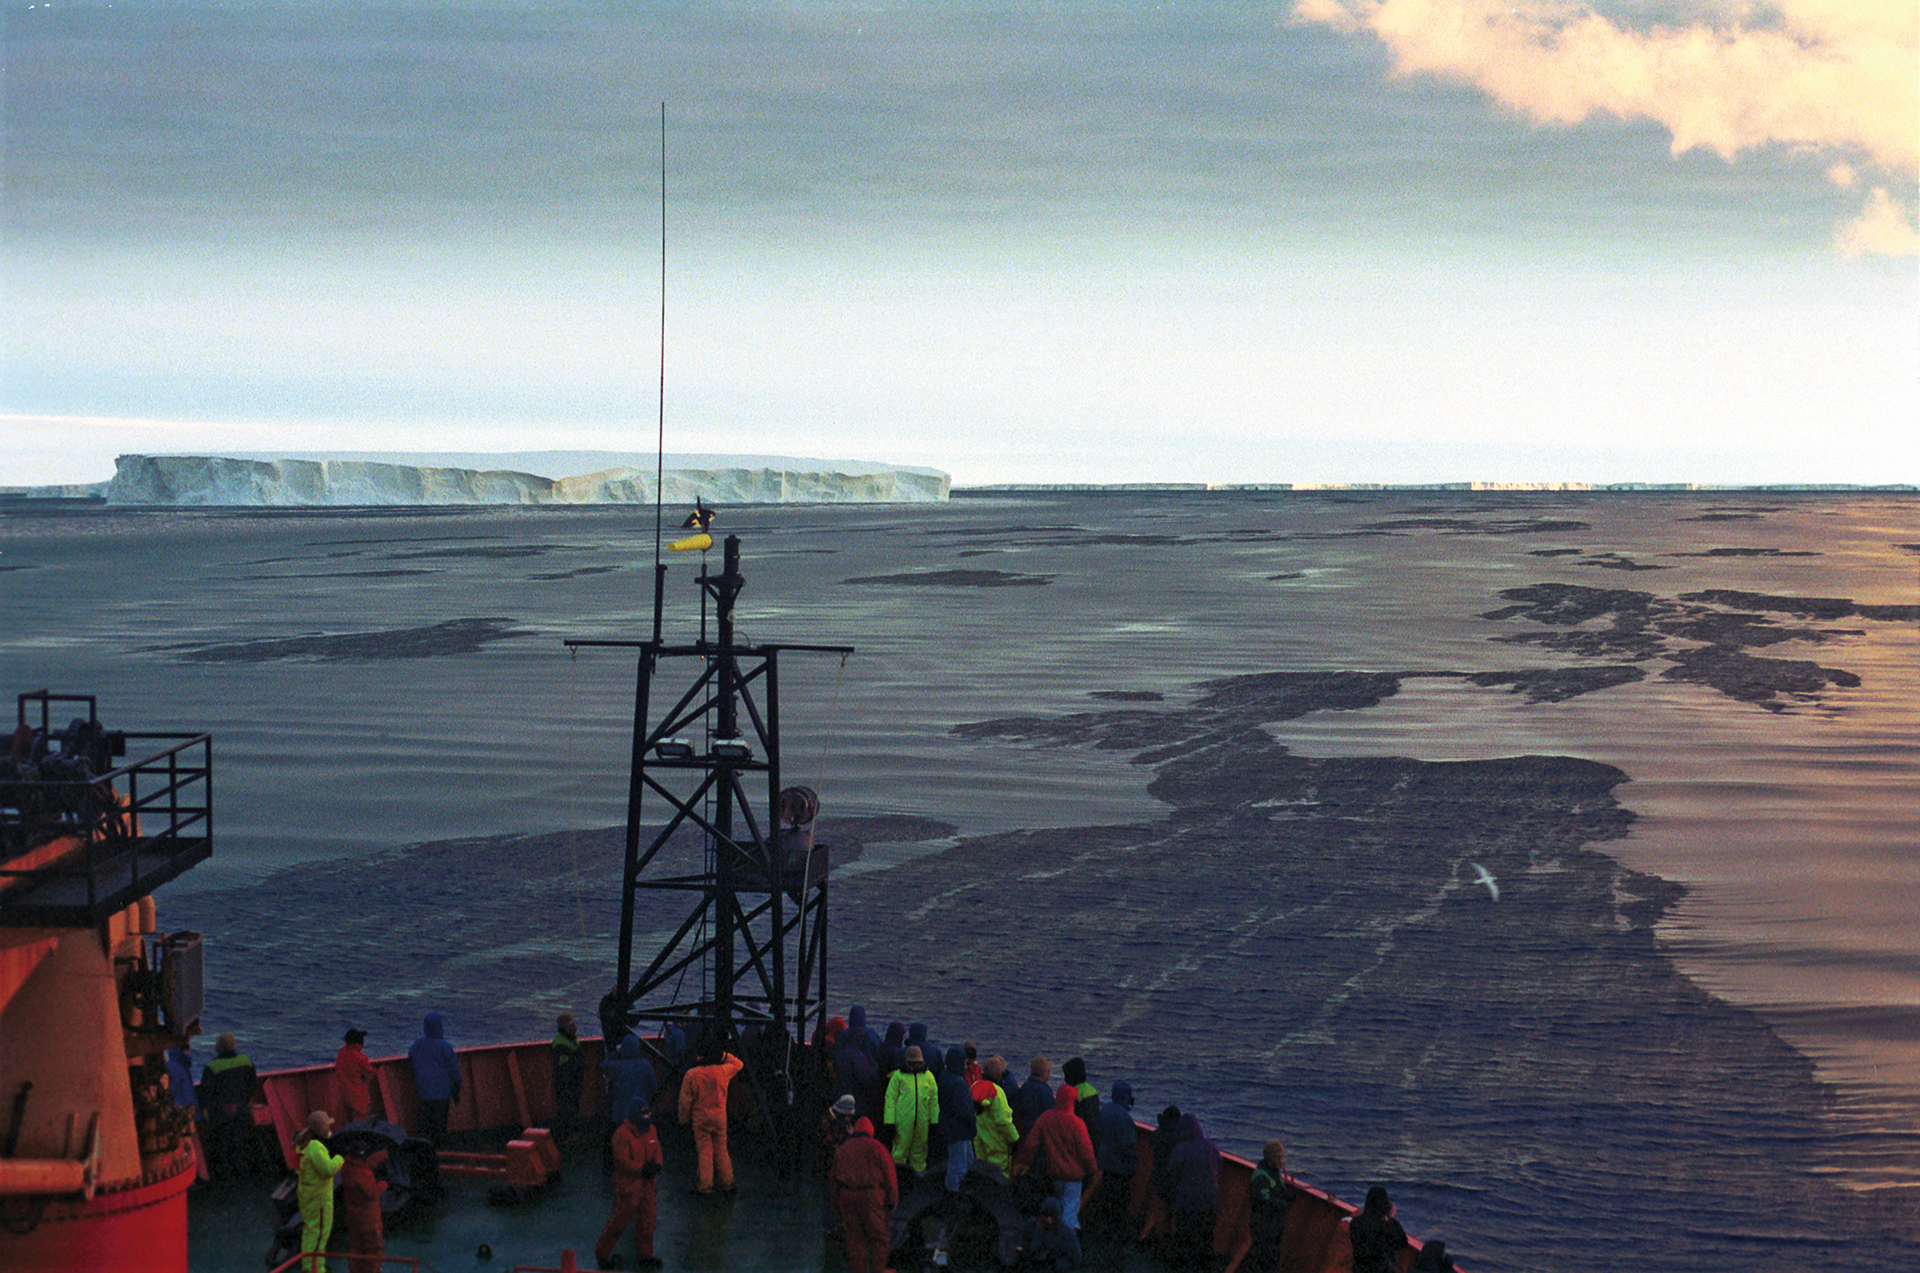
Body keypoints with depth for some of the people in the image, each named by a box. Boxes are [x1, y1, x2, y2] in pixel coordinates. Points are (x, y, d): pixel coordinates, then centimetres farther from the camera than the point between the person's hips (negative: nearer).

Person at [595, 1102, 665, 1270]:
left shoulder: (650, 1130, 7)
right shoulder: (623, 1134, -17)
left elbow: (657, 1153, 10)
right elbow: (623, 1161, -21)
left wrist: (657, 1165, -12)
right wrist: (643, 1168, -25)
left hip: (647, 1183, 7)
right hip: (628, 1183, -7)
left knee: (647, 1219, 11)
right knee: (620, 1219, 0)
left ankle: (644, 1256, 24)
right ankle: (602, 1253, 16)